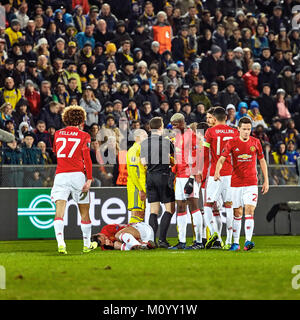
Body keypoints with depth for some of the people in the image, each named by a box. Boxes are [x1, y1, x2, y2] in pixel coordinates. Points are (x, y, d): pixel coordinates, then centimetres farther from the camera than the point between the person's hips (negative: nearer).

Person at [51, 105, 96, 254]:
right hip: (77, 174, -2)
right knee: (84, 212, 13)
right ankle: (87, 245, 23)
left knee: (59, 211, -9)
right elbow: (87, 158, -7)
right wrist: (89, 179, -9)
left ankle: (60, 242, -28)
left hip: (60, 175, 2)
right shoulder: (84, 136, 1)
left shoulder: (58, 134, 12)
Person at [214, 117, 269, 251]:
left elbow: (262, 161, 12)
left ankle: (248, 241, -20)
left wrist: (266, 181, 9)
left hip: (251, 183, 0)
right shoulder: (232, 143, -3)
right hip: (236, 183, 0)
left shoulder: (255, 142, 3)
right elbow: (221, 159, -11)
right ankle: (236, 242, 14)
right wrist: (217, 172, -31)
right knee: (237, 213, 6)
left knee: (249, 211, -13)